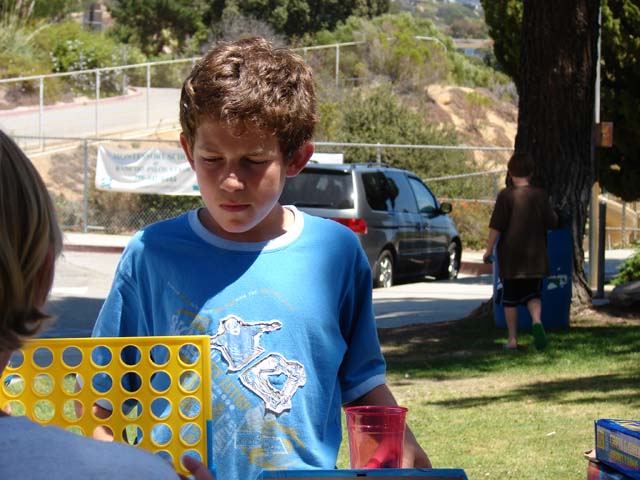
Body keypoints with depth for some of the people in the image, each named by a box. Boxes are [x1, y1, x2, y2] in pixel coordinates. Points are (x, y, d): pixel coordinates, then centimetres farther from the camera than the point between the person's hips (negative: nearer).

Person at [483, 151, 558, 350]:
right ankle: (537, 320, -20)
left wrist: (489, 249, -3)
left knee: (510, 298, 8)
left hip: (510, 255, -2)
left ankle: (512, 339, 8)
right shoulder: (540, 195, -1)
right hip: (535, 256, 2)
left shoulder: (506, 195, -8)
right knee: (533, 295, 10)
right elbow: (552, 222, 6)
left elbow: (496, 226, -11)